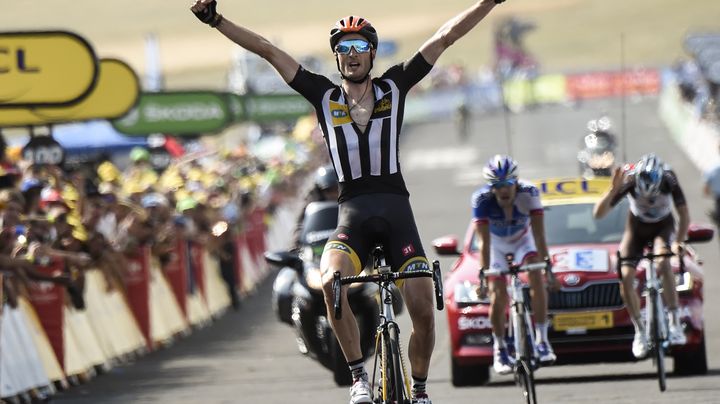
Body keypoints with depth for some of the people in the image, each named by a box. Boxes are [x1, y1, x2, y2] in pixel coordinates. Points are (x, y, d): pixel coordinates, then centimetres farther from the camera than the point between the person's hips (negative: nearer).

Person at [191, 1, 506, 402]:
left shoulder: (394, 87, 9)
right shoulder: (324, 95, 9)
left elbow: (446, 37, 7)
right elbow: (268, 51, 6)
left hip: (396, 209, 0)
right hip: (352, 214, 0)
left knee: (423, 310, -8)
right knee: (331, 282, -31)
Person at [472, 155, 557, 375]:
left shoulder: (528, 193, -32)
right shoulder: (482, 199, -32)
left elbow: (539, 235, -34)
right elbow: (483, 241, -34)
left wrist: (547, 265, -42)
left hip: (523, 239, 0)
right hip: (497, 243, 0)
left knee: (536, 277, -25)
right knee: (498, 295, -11)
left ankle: (541, 339, -22)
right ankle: (499, 349, 7)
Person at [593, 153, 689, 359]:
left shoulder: (669, 181, -31)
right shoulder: (629, 182, -31)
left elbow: (684, 216, -23)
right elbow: (598, 213, -32)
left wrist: (678, 242, -37)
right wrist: (613, 190, -47)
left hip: (663, 226, -1)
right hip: (637, 227, 1)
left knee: (663, 263, -32)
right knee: (626, 277, -15)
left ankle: (675, 323, -26)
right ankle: (639, 330, 4)